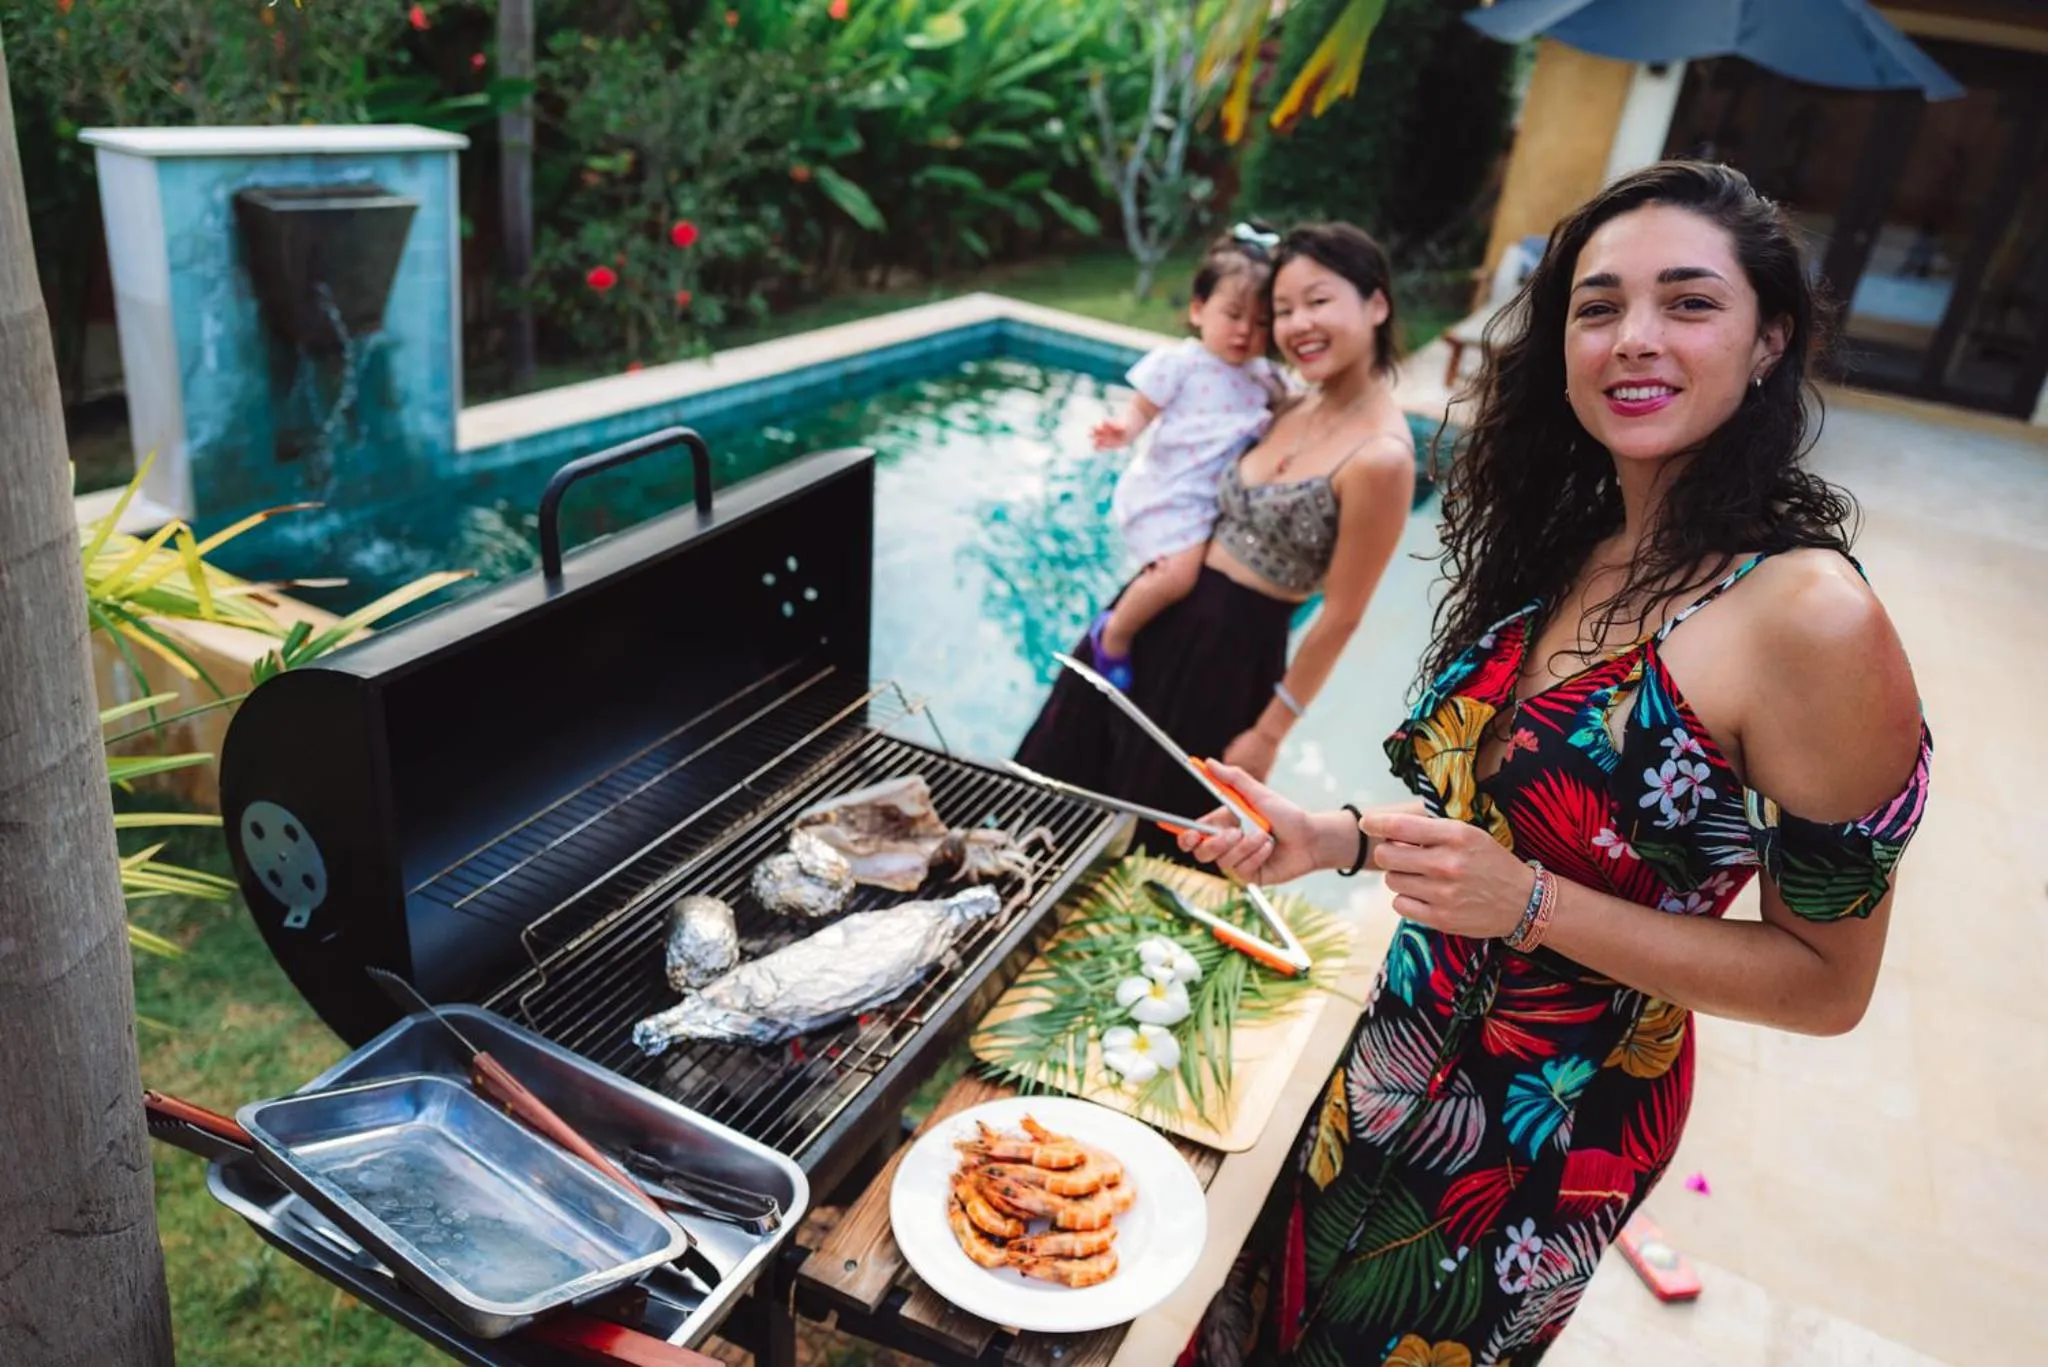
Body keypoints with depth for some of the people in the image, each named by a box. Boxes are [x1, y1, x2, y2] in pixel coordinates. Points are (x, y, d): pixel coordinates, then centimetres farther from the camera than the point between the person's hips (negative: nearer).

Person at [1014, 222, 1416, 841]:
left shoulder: (1380, 456, -23)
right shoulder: (1302, 406, 2)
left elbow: (1340, 617, -17)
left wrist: (1269, 732, -11)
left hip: (1229, 646, -8)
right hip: (1166, 605, 8)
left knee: (1153, 820, 15)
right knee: (1060, 772, 24)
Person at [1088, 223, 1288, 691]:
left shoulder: (1265, 377, 7)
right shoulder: (1179, 362, -9)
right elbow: (1141, 409, -9)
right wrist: (1122, 430, -29)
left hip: (1217, 498, 8)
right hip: (1167, 493, -7)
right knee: (1178, 572, -24)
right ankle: (1113, 635, -1)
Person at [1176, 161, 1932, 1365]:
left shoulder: (1811, 616, -24)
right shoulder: (1563, 547, -2)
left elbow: (1829, 982, -18)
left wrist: (1532, 904, -28)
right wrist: (1341, 841, -5)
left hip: (1548, 1123, -6)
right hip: (1410, 1058, 6)